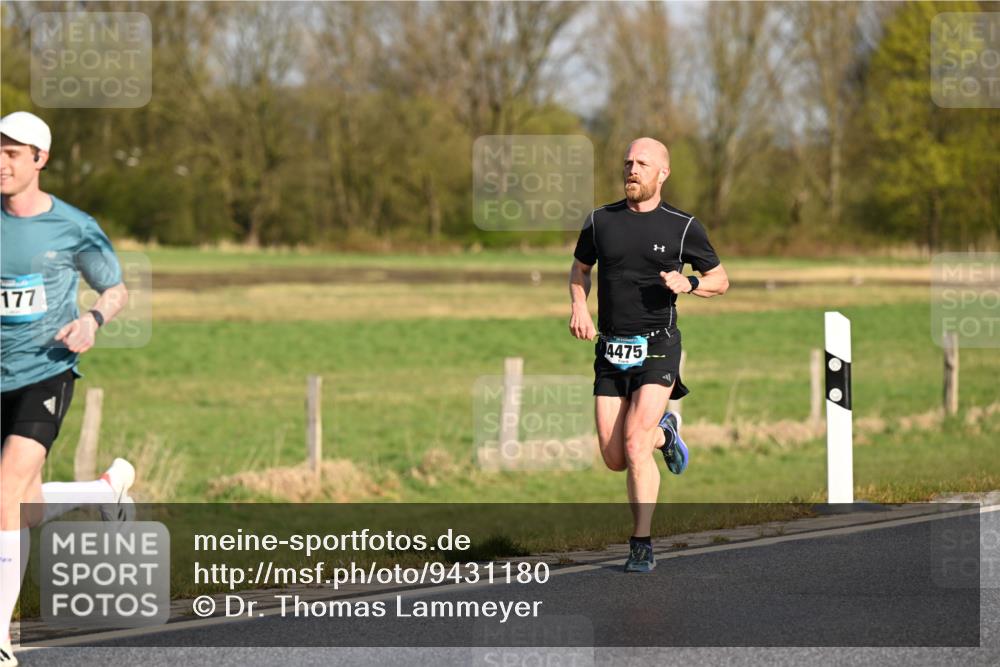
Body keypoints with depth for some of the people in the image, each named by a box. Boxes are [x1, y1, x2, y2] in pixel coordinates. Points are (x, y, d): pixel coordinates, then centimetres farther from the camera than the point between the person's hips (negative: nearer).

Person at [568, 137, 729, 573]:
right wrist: (579, 307, 3)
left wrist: (688, 285, -12)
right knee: (614, 459, 1)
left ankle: (642, 544, -11)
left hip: (658, 349, -3)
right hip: (611, 352, 4)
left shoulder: (682, 227, -1)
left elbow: (720, 280, 9)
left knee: (635, 442, -21)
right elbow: (580, 269, 22)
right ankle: (664, 434, 36)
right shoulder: (600, 222, 5)